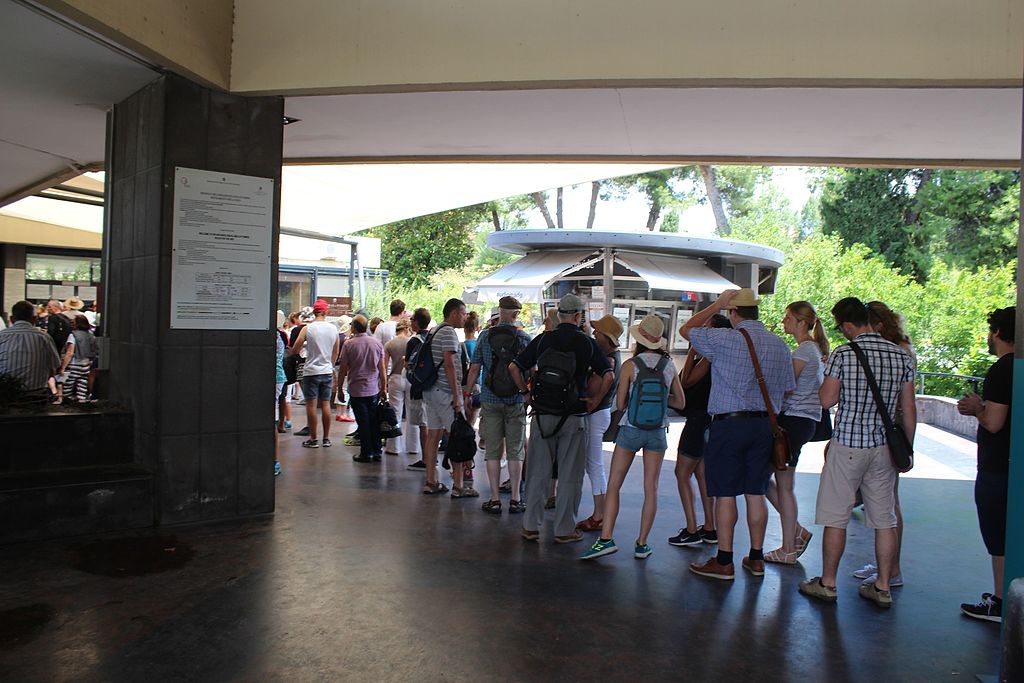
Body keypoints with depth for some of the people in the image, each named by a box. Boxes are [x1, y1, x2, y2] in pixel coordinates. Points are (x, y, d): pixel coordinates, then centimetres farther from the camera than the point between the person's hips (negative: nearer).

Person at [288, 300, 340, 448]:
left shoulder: (307, 329, -9)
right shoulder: (333, 328, 2)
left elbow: (294, 350, -7)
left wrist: (304, 345, 13)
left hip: (311, 371, -3)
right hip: (327, 371, 3)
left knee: (312, 405, 2)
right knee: (326, 404, 8)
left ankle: (313, 439, 5)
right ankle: (326, 438, 13)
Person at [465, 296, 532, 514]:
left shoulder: (485, 336, 0)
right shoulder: (525, 338, -3)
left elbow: (474, 368, 0)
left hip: (490, 400, 1)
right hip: (517, 401, 0)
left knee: (492, 451, 6)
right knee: (515, 451, 7)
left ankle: (495, 499, 8)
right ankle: (515, 499, 11)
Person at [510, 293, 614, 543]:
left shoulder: (542, 340, 1)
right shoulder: (586, 343, -3)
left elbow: (514, 367, 0)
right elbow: (609, 375, -9)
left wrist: (526, 393, 9)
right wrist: (595, 400, 2)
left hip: (542, 416, 2)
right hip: (573, 418, -2)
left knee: (537, 472, 11)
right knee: (569, 476, 8)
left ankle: (531, 526, 16)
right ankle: (564, 530, 13)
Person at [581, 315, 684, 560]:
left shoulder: (630, 365, -9)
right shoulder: (669, 365, 0)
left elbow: (620, 404, -5)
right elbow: (681, 403, 9)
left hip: (631, 430, -3)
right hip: (657, 432, 3)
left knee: (613, 485, 3)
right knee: (651, 489, 8)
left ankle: (606, 538, -5)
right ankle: (642, 544, 11)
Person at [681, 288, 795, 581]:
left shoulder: (724, 340, -12)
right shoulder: (780, 345, 6)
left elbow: (686, 329, 3)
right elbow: (788, 389, 12)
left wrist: (716, 304, 9)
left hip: (728, 424, -6)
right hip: (765, 424, 6)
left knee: (725, 494, 1)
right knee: (756, 494, 12)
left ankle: (724, 562, 7)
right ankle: (756, 558, 22)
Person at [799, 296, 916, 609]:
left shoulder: (843, 354, -12)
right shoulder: (902, 355, 2)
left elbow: (827, 400, -10)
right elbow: (909, 410, 6)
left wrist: (828, 376, 8)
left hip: (847, 444, -5)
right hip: (884, 446, 5)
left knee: (835, 517, 5)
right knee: (884, 519, 12)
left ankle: (827, 583, 15)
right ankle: (882, 588, 20)